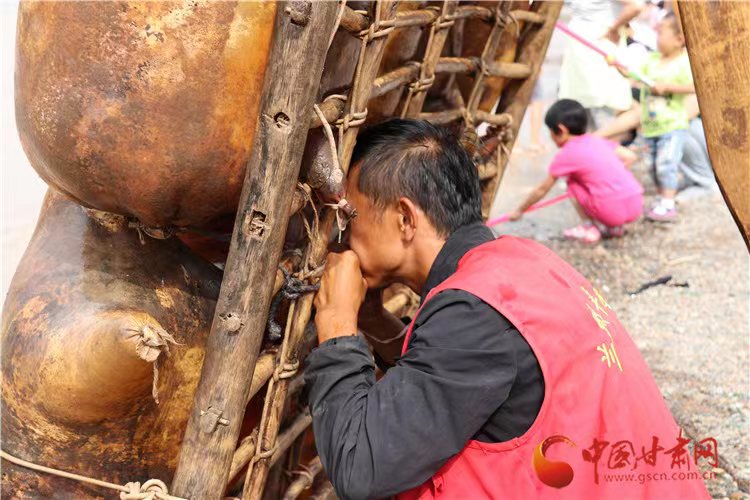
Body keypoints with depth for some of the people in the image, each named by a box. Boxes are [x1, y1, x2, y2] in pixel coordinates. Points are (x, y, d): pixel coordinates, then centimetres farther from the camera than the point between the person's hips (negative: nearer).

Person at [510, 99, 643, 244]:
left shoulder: (566, 154, 0)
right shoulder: (598, 141, 16)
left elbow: (542, 190, 9)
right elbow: (630, 156, 15)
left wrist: (519, 211, 22)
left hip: (612, 211, -6)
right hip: (636, 206, 6)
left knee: (572, 183, 12)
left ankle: (589, 228, 7)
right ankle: (615, 226, 19)